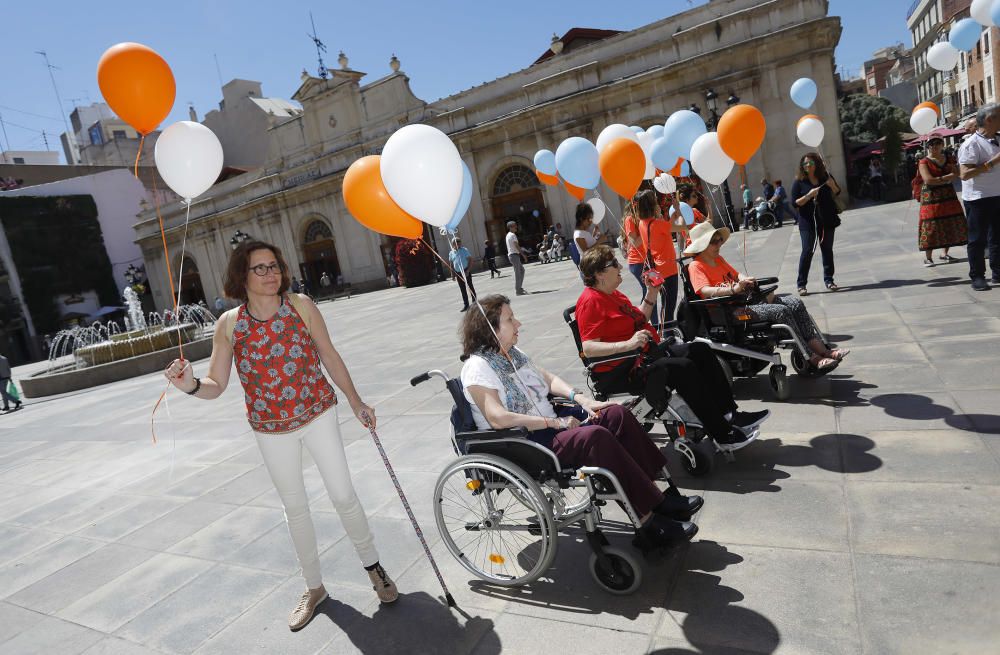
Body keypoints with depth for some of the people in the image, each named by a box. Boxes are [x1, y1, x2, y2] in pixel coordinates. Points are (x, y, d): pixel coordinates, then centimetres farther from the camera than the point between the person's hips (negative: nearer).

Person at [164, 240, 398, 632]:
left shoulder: (300, 305, -12)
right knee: (295, 508, 15)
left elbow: (329, 355, -2)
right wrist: (191, 386, -28)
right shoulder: (229, 324, -10)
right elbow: (216, 386, -6)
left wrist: (355, 401, 2)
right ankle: (314, 588, 36)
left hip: (318, 413, -1)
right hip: (271, 429, 2)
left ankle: (373, 567, 29)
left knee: (343, 495, 2)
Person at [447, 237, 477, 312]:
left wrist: (468, 270, -15)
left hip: (466, 271, -4)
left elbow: (470, 259, -8)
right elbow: (451, 264, 11)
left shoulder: (464, 250, -6)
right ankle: (465, 305, 15)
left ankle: (474, 301, 13)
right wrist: (453, 274, 8)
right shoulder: (451, 253, 5)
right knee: (462, 289, 8)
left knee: (470, 286, 3)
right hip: (458, 273, 4)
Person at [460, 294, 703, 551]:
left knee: (616, 414, -4)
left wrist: (580, 398, 0)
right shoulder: (477, 368, -16)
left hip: (547, 423, 10)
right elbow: (498, 418, -27)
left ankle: (657, 497, -5)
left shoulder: (512, 353, 11)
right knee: (595, 436, -29)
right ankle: (648, 519, -20)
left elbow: (546, 378, 18)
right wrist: (555, 423, -21)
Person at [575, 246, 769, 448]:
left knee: (701, 350, 5)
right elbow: (588, 348, -26)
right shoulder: (590, 301, -15)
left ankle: (730, 414, 6)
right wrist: (629, 344, -35)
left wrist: (651, 294, 15)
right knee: (684, 368, -25)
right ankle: (723, 435, -15)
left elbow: (640, 320, 27)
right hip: (619, 372, -11)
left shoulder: (613, 294, 16)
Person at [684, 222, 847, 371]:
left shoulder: (718, 259, 21)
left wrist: (747, 280, 2)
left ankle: (823, 350, -9)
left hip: (747, 299, 9)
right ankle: (811, 358, -17)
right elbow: (705, 291, -24)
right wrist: (734, 288, -37)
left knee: (796, 304, -5)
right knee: (781, 311, -25)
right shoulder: (696, 266, -8)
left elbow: (736, 274, 26)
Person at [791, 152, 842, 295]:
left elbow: (837, 193, 14)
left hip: (827, 220, 3)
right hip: (808, 222, -3)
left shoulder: (825, 177, 4)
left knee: (827, 250, 8)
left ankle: (829, 280, 17)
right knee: (807, 251, -7)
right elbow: (795, 202, -8)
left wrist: (832, 185, -7)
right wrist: (809, 195, -20)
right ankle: (801, 284, -3)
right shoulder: (799, 182, -4)